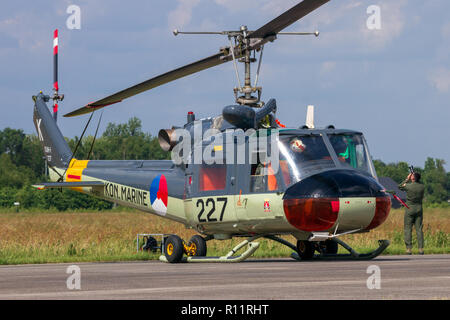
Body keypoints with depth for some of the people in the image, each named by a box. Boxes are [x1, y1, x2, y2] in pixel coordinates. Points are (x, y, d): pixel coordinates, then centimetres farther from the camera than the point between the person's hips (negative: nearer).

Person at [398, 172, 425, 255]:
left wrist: (407, 179, 12)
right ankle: (421, 249, 0)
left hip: (409, 209, -3)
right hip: (419, 209, 3)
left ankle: (408, 249, -4)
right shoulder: (422, 187, -3)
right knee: (419, 229, 5)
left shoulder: (408, 186, -12)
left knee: (408, 229, 1)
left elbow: (400, 187, 8)